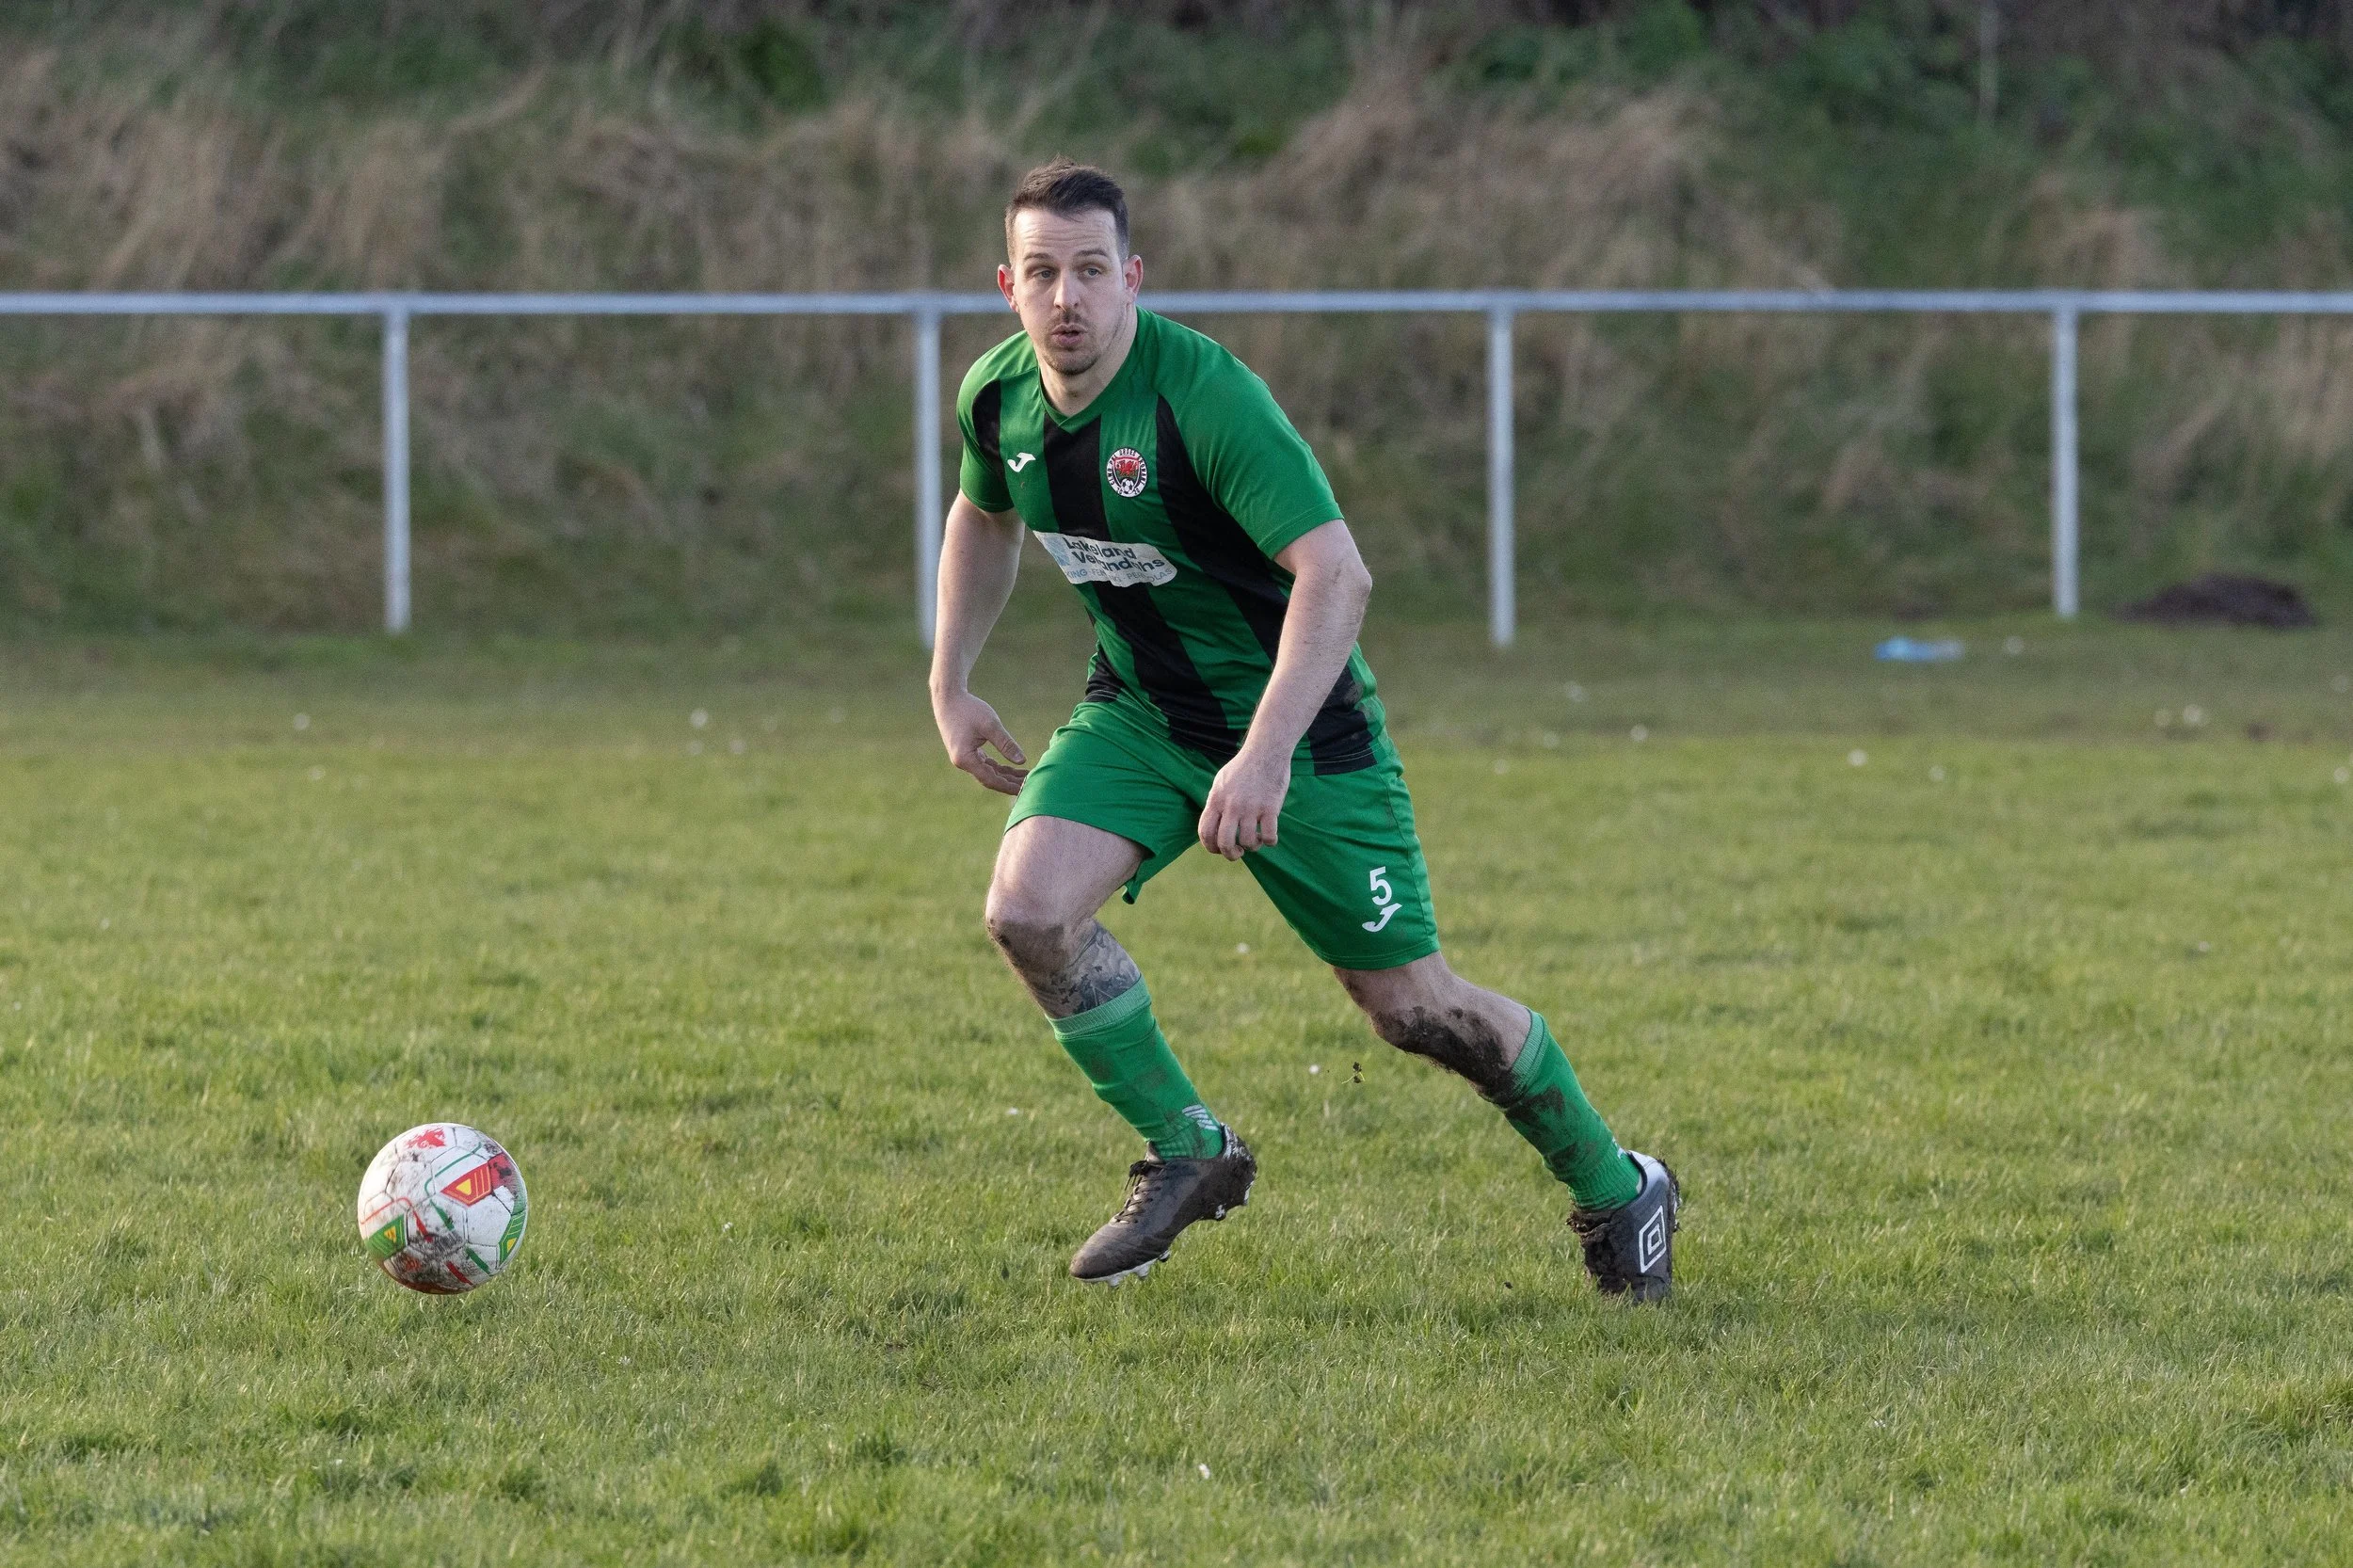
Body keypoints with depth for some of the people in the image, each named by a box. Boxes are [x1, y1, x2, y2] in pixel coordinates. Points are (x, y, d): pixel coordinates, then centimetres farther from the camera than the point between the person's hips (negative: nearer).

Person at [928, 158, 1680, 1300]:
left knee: (1412, 1008, 0)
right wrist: (950, 685, 10)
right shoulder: (998, 397, -8)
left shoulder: (1203, 394, -29)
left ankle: (1612, 1190, 23)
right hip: (1135, 713, 5)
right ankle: (1187, 1152, 2)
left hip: (1294, 725, -5)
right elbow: (984, 519, 17)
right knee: (1028, 911, -19)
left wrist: (1266, 756, -43)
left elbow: (1336, 575, -35)